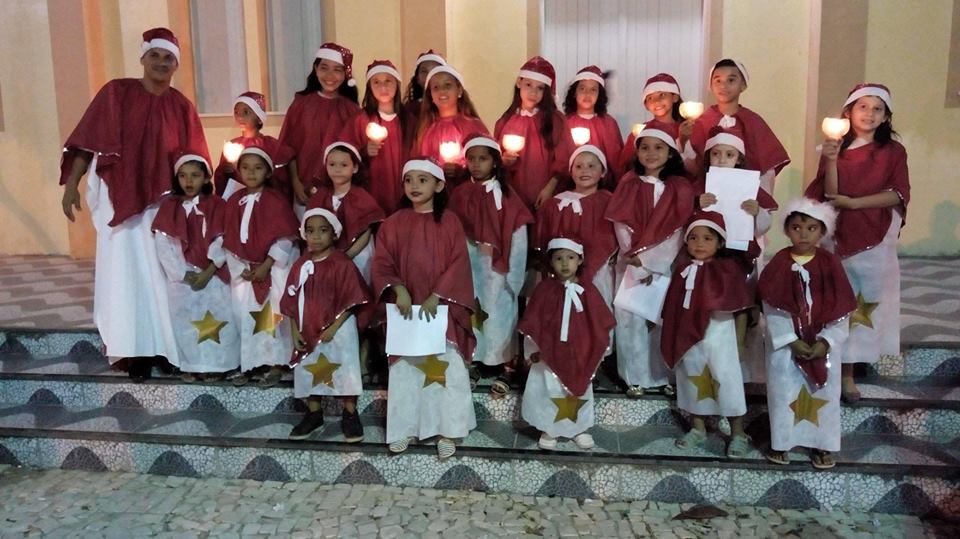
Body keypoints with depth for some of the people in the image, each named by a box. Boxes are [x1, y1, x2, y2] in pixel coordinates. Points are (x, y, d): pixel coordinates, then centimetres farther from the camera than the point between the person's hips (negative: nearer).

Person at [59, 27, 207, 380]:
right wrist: (71, 184, -9)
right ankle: (135, 350, 5)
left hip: (163, 202, 2)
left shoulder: (182, 107, 4)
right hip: (119, 199, -1)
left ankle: (161, 346, 12)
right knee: (126, 272, -1)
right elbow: (88, 141, -3)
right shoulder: (116, 93, -2)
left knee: (159, 274, 3)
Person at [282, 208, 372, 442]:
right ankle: (314, 414, 30)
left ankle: (350, 415, 15)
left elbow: (350, 301, -13)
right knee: (309, 373, 13)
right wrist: (295, 332, 0)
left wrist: (333, 328, -18)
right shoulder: (300, 265, 5)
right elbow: (292, 302, 7)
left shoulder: (342, 264, -10)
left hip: (339, 330, -5)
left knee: (343, 371, 1)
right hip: (308, 332, 5)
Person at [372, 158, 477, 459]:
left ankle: (447, 431, 13)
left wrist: (437, 295, -16)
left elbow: (459, 263, -8)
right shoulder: (394, 223, 3)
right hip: (406, 308, 2)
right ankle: (403, 429, 20)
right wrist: (398, 289, -16)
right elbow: (382, 263, 0)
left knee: (448, 369, 1)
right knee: (404, 370, 7)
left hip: (442, 308, -1)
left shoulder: (449, 222, -2)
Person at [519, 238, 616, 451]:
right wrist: (533, 350, -4)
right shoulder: (544, 289, -9)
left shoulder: (587, 290, -5)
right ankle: (549, 430, 27)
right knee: (550, 391, 9)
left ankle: (580, 429, 34)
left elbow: (599, 324, 2)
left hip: (580, 355, 2)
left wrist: (598, 351, 3)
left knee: (579, 391, 16)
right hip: (549, 353, -1)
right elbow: (532, 323, -4)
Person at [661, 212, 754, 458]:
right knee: (693, 383, 15)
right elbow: (674, 308, 5)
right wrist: (674, 340, 2)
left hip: (720, 339, -4)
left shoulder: (729, 269, -9)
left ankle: (738, 434, 19)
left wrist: (738, 344, -5)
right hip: (690, 341, 4)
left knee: (728, 384, 4)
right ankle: (697, 429, 31)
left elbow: (741, 311, -6)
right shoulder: (683, 269, 1)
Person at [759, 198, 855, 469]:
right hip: (785, 342, -1)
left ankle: (821, 444, 25)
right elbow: (772, 307, -9)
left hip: (823, 342, 1)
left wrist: (826, 341, -13)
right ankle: (781, 442, 22)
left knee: (823, 393, 9)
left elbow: (841, 309, -5)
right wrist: (792, 340, -15)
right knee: (783, 392, 7)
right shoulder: (779, 263, -6)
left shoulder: (830, 264, -5)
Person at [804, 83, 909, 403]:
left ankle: (848, 371, 13)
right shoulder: (835, 148, 2)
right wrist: (831, 161, -22)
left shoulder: (893, 151, 2)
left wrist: (852, 202, -14)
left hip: (877, 237, 0)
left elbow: (899, 194, -8)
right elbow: (830, 194, -9)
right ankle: (844, 371, 11)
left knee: (867, 302, 4)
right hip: (841, 235, 0)